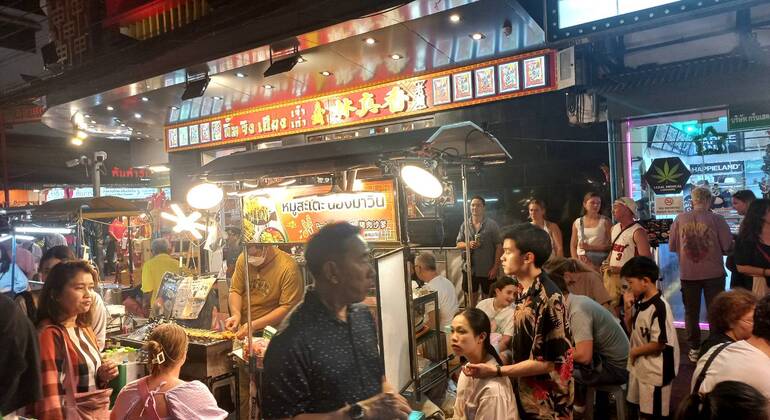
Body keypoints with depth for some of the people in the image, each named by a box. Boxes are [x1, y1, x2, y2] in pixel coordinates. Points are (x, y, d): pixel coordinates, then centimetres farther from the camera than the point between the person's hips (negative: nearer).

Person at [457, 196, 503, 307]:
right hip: (470, 268, 3)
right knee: (472, 294, 17)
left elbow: (499, 247, -7)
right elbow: (458, 244, 7)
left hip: (487, 270, -3)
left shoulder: (492, 224, -7)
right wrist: (468, 244, -15)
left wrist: (495, 267, -11)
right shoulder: (465, 224, 4)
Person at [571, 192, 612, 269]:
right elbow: (573, 245, 12)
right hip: (581, 261, 2)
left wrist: (590, 247, -13)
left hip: (599, 262, -2)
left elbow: (610, 245, -3)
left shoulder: (605, 221, 2)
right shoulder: (577, 222, 10)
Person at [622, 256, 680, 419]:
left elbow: (659, 344, -26)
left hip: (655, 371, -8)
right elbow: (632, 329, 9)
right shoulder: (639, 302, 0)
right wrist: (628, 307, -6)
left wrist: (635, 352, -12)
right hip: (639, 366, 8)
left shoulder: (659, 307, -26)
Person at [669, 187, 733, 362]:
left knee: (691, 312, 14)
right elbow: (728, 247, -8)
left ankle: (694, 349, 20)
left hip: (688, 274, 1)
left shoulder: (680, 219, -6)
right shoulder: (716, 219, -10)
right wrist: (713, 249, 13)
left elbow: (672, 247, 0)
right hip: (713, 273, -1)